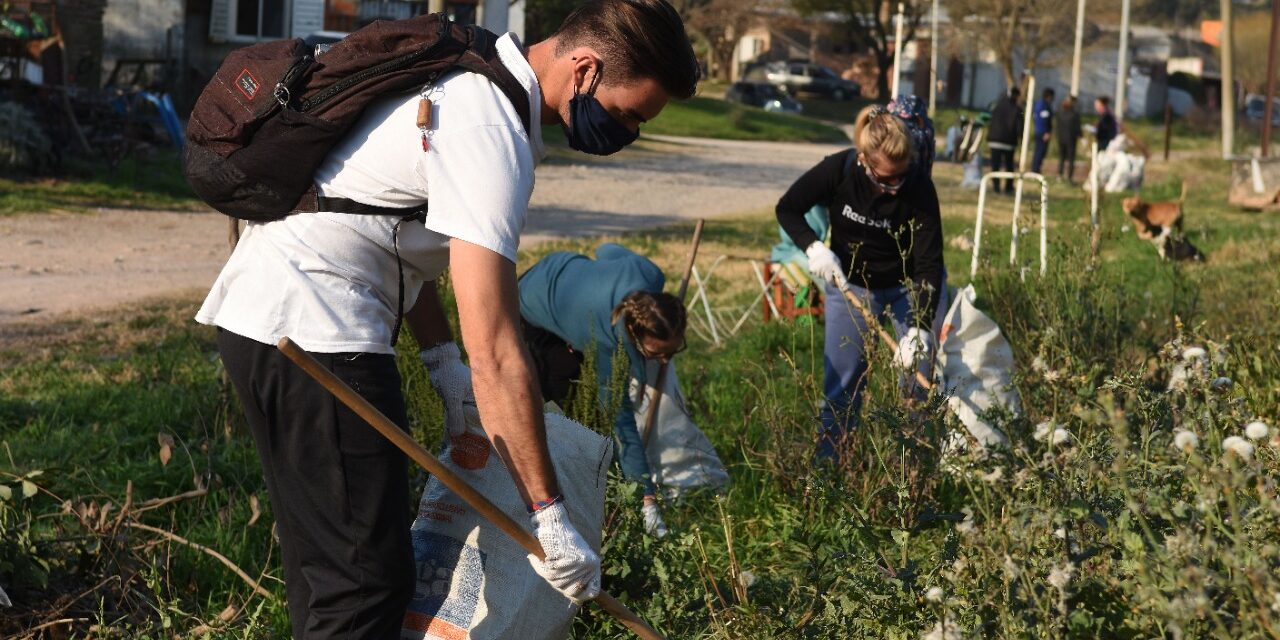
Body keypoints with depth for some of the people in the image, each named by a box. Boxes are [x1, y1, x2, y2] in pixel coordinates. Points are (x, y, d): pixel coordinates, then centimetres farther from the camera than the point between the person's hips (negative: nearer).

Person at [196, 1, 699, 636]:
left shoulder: (473, 76, 10)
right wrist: (548, 515, -20)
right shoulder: (491, 132, -20)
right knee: (367, 583, -10)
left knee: (328, 569, 18)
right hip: (310, 327, -11)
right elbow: (494, 352, -24)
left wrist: (441, 358, 11)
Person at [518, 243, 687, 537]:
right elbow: (622, 425, -41)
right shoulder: (607, 347, -46)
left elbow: (607, 250, -11)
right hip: (534, 310, -7)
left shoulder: (649, 276, -35)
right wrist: (647, 498, -41)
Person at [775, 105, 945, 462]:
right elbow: (787, 208, -7)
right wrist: (813, 247, -25)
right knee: (842, 382, -1)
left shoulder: (919, 189, -26)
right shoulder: (838, 171, -22)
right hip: (850, 284, 1)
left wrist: (919, 327, -37)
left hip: (909, 285, -1)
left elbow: (929, 263, -26)